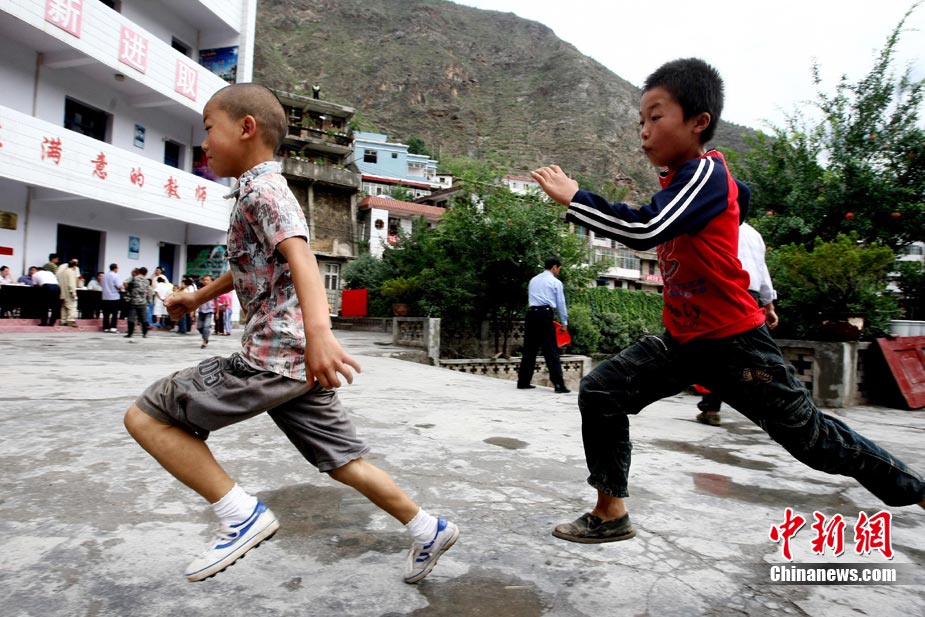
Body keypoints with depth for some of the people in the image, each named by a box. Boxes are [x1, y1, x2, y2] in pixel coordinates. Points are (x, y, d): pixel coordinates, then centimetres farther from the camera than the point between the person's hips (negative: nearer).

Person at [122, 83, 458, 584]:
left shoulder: (261, 190, -8)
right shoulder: (264, 193, 22)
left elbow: (299, 256, -29)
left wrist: (318, 331, -45)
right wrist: (198, 298, 51)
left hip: (273, 357, -10)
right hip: (295, 360, 10)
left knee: (146, 416, 0)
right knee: (343, 461, 15)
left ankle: (241, 515, -3)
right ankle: (427, 529, 22)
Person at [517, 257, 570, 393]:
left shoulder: (533, 280, 18)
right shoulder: (556, 282, 2)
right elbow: (561, 303, 3)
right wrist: (564, 322, 11)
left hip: (531, 313, 5)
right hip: (545, 315, -5)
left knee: (529, 349, 10)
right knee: (551, 351, -5)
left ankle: (523, 381, 12)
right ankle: (559, 384, -6)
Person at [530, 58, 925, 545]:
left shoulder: (704, 172, -18)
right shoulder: (683, 178, 7)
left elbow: (645, 230, -34)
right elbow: (739, 192, 27)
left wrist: (573, 199, -26)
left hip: (733, 342, -8)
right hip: (681, 339, 8)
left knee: (811, 437, 6)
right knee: (600, 392, -4)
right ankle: (610, 514, 6)